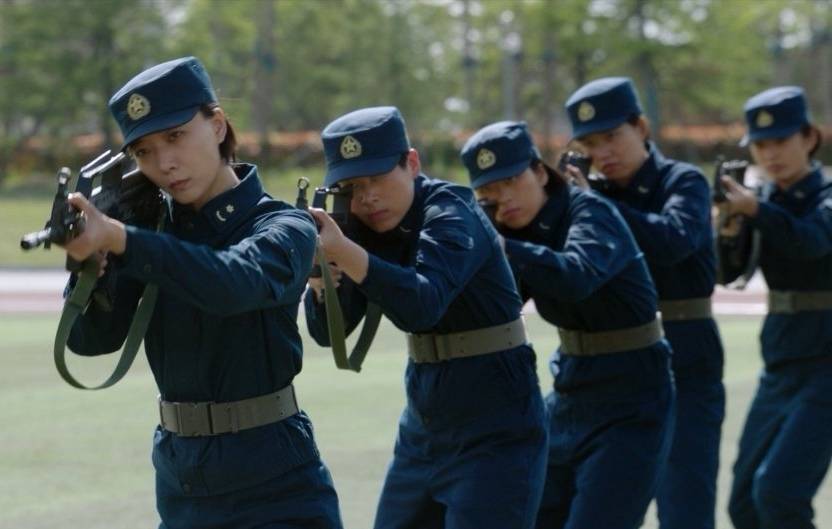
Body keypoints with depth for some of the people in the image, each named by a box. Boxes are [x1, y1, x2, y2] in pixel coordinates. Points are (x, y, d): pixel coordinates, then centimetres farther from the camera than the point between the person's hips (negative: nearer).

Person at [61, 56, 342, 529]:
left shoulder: (285, 228, -9)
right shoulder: (156, 227, 6)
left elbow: (234, 283, -32)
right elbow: (91, 338, -3)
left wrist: (118, 238, -43)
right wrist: (89, 248, -19)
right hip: (181, 486, 5)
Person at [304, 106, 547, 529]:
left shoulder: (450, 216, -17)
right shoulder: (369, 226, 4)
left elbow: (421, 306, -35)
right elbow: (329, 330, -3)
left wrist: (341, 249, -46)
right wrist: (320, 275, -23)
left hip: (495, 434, -8)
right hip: (423, 433, 8)